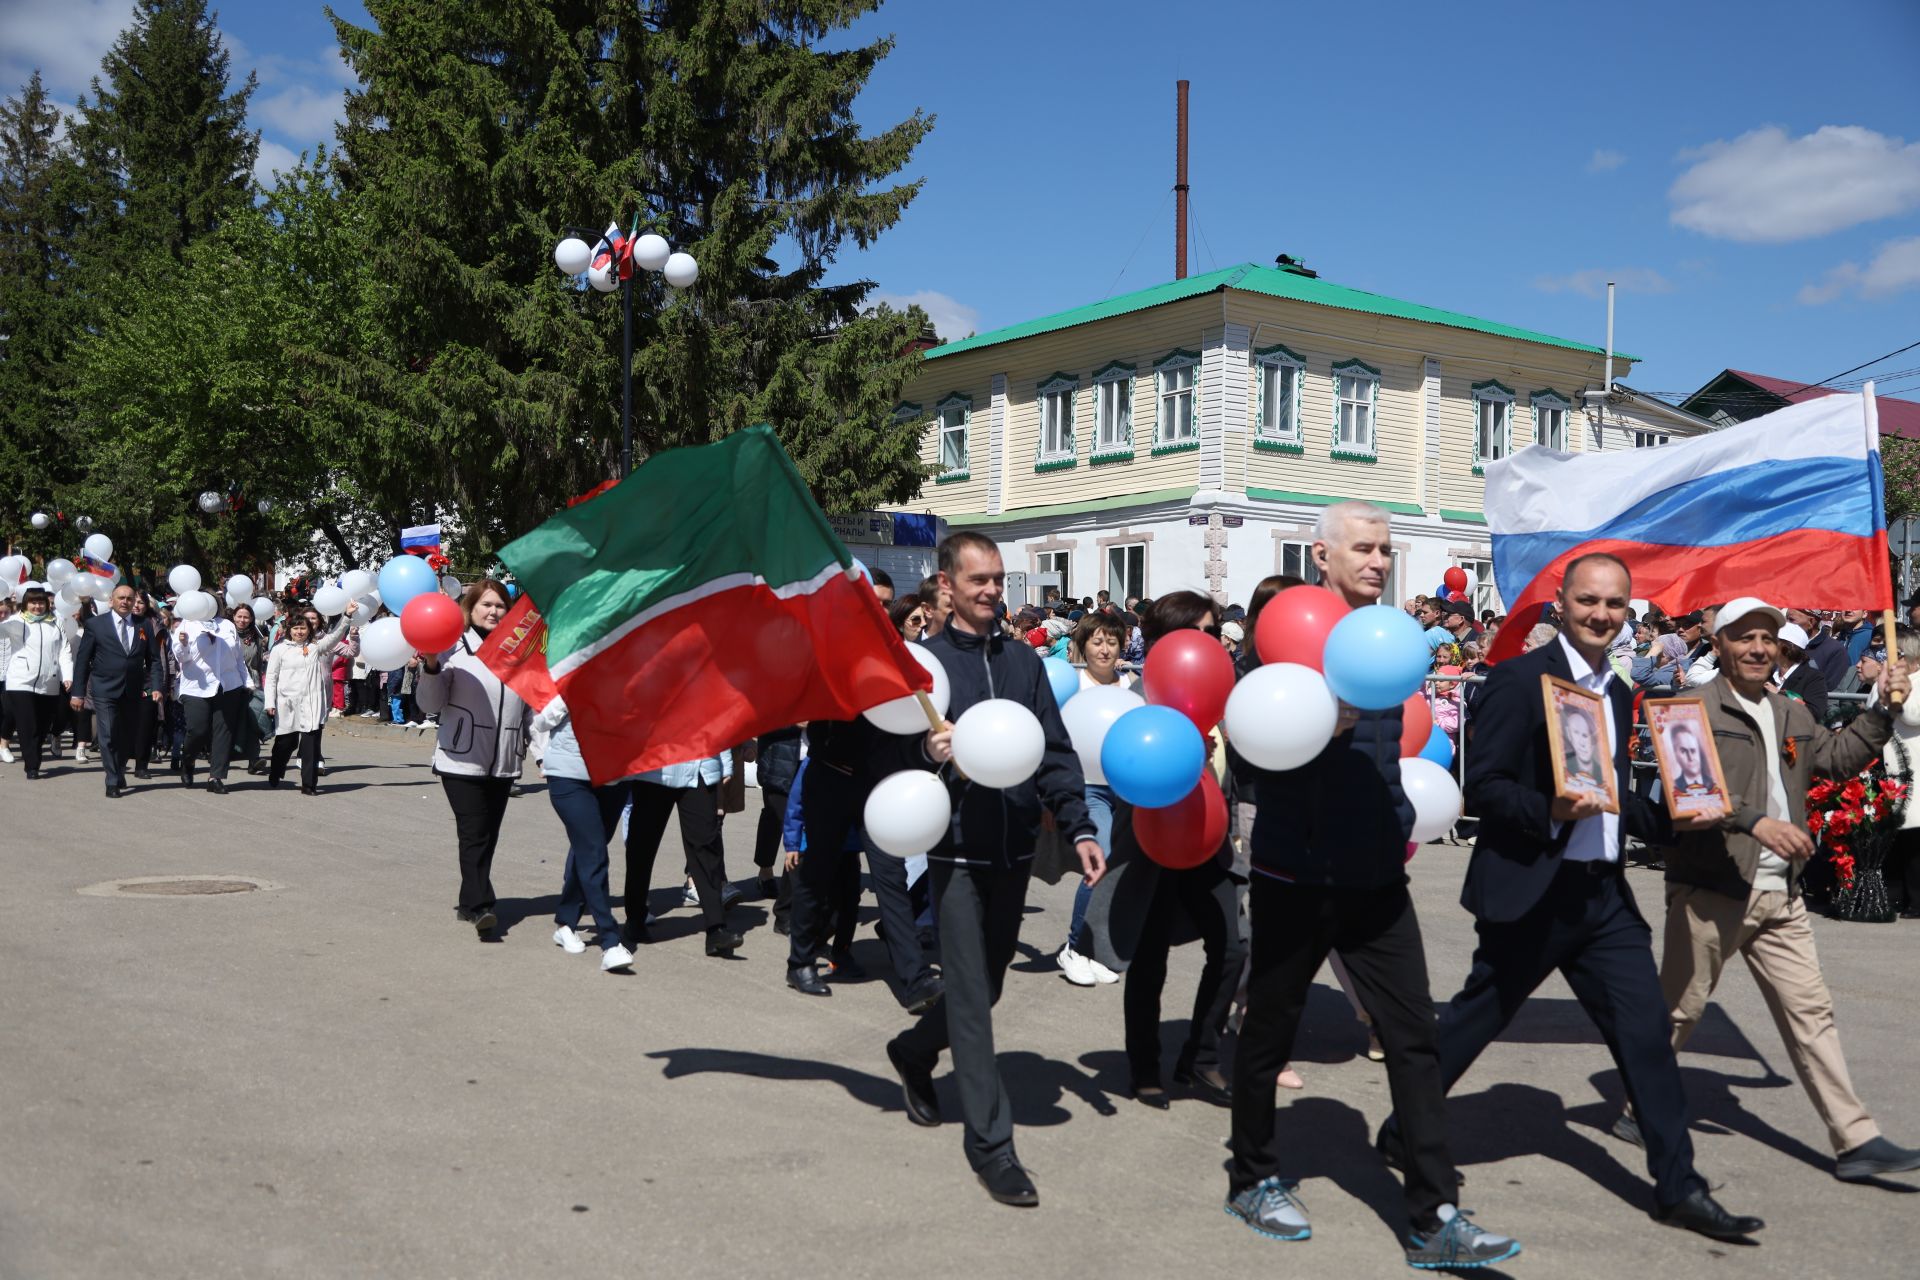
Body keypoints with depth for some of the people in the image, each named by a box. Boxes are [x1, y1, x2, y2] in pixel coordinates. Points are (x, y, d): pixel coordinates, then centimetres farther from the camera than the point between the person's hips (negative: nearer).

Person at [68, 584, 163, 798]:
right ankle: (113, 782, -4)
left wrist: (155, 687, -4)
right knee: (109, 736, -8)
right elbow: (82, 660, 1)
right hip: (105, 690, -3)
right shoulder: (95, 624, 2)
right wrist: (78, 692, -3)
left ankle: (119, 771, 32)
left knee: (127, 737, 10)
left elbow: (152, 660, 9)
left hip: (133, 691, 3)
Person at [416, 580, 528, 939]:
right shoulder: (454, 647, -2)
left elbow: (531, 706, 17)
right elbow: (431, 703, -5)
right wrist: (431, 667, -21)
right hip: (462, 760, -4)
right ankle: (480, 906, -11)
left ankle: (470, 902, 20)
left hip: (503, 762, 5)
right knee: (474, 835, -10)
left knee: (487, 836, 9)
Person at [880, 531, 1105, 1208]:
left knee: (988, 983, 16)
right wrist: (928, 753, -23)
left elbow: (1056, 752, 9)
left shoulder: (1024, 661, 9)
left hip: (1013, 848, 5)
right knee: (972, 995, -4)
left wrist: (1079, 827, -1)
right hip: (957, 850, -5)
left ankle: (914, 1051, 43)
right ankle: (990, 1141, 3)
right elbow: (892, 751, -2)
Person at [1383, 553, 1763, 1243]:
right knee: (1476, 1019, 5)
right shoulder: (1520, 679, -11)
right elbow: (1481, 786, -15)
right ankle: (1403, 1130, 25)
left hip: (1604, 894, 7)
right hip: (1532, 894, -7)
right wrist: (1550, 812, -28)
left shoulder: (1618, 693, 14)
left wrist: (1672, 815, 6)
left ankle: (1678, 1187, 15)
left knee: (1646, 1029, 5)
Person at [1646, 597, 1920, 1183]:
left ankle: (1856, 1141, 8)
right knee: (1679, 1009, 6)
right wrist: (1755, 821, -30)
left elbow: (1837, 757, 22)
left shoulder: (1792, 715, 17)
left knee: (1811, 1012, 6)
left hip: (1780, 894, 7)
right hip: (1710, 889, -6)